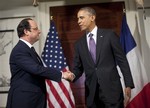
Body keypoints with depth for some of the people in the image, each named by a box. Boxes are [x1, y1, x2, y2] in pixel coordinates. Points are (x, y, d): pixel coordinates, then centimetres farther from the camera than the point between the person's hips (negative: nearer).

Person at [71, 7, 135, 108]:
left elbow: (122, 60, -2)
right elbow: (78, 68, 9)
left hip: (111, 89, -3)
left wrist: (128, 84, -6)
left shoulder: (109, 35, -1)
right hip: (91, 92, 3)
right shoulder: (79, 43, 9)